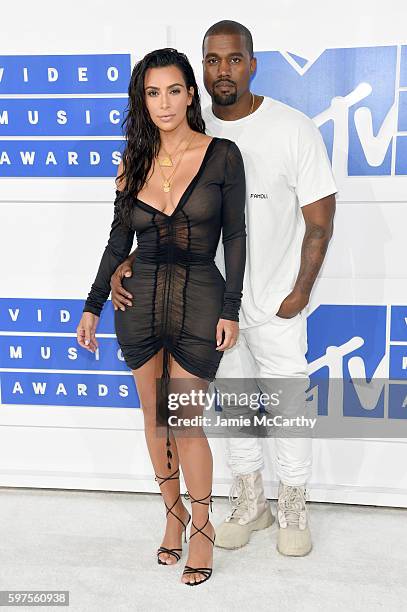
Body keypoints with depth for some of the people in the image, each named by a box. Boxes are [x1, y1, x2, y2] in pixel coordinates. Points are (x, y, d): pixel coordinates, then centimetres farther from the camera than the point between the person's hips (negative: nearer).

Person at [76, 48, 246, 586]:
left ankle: (202, 526, 22)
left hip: (199, 301, -3)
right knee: (154, 416, 12)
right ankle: (173, 512, 33)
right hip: (139, 299, 4)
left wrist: (230, 310, -7)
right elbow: (119, 241, 11)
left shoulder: (222, 155, -4)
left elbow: (234, 236, -2)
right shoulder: (134, 161, 6)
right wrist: (93, 306, 11)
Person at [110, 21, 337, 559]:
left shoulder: (294, 130, -11)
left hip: (276, 302, -3)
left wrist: (300, 293, -8)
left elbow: (320, 219, -7)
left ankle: (294, 507, 31)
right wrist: (129, 261, -15)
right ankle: (251, 503, 36)